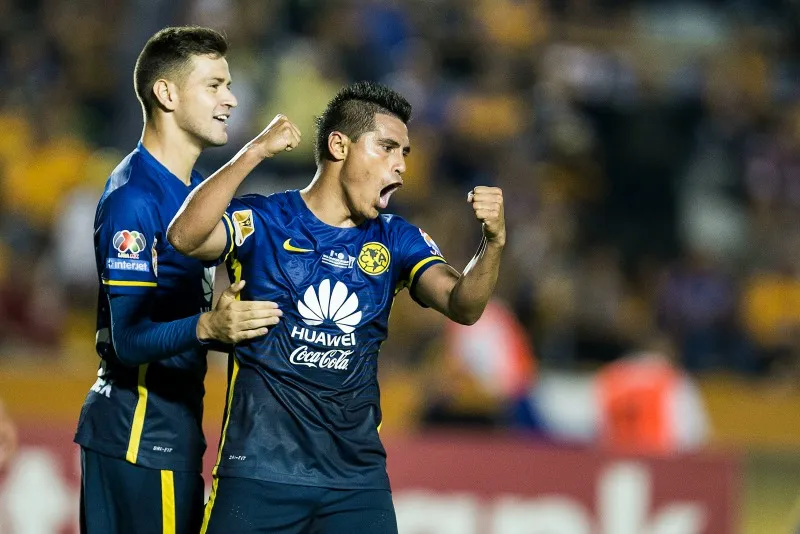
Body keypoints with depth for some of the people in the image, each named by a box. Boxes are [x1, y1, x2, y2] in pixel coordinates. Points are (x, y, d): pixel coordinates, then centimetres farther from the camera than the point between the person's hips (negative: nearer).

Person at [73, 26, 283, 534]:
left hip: (176, 420, 10)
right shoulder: (134, 197, -17)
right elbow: (128, 339, -24)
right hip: (140, 430, -10)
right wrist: (207, 327, -39)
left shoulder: (195, 187, 14)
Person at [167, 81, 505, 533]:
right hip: (261, 471, -3)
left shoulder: (396, 241, 9)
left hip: (357, 477, 3)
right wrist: (255, 152, -25)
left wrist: (493, 243, -25)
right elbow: (185, 237, -21)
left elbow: (463, 305, -5)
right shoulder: (264, 222, -2)